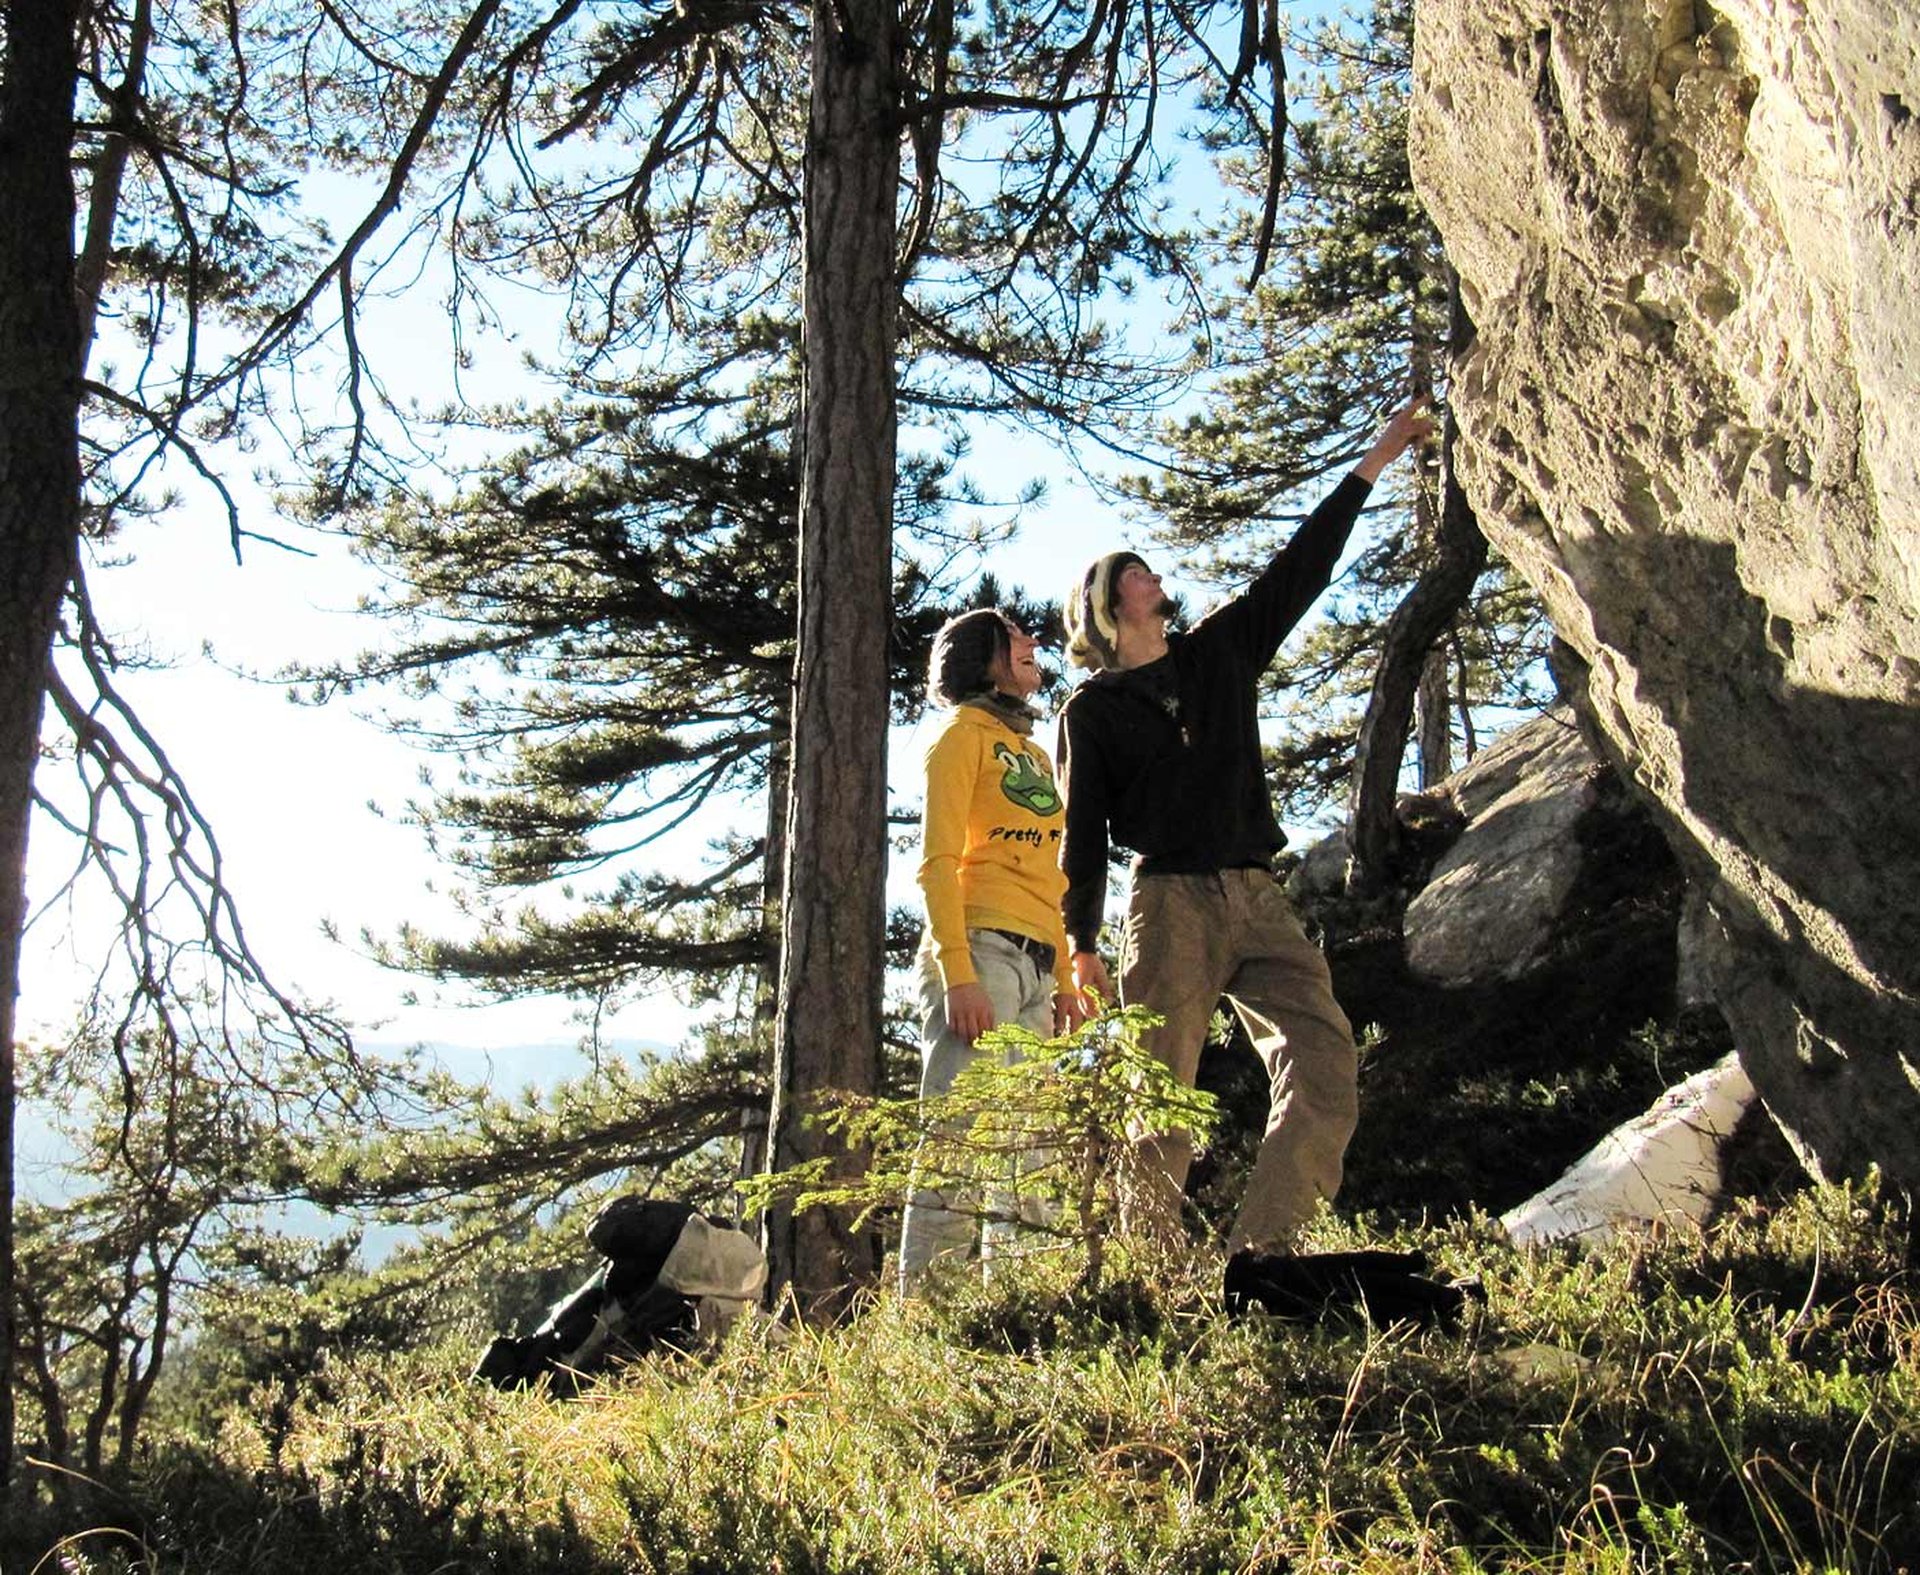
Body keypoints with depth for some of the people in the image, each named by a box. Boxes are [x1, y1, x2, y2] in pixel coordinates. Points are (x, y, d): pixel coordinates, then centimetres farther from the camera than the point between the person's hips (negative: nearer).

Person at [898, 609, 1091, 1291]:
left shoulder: (1033, 752, 25)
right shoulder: (962, 734, 2)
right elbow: (938, 861, -8)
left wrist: (1065, 979, 15)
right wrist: (958, 974, -18)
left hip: (1036, 963, 8)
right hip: (981, 949, -8)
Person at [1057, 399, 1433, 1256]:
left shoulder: (1220, 651, 20)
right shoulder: (1091, 709, 9)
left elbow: (1299, 569, 21)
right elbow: (1082, 831, 3)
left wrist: (1375, 461, 21)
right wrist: (1081, 944, -5)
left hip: (1257, 898, 4)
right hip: (1169, 902, -4)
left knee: (1326, 1062, -12)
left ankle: (1259, 1255, -14)